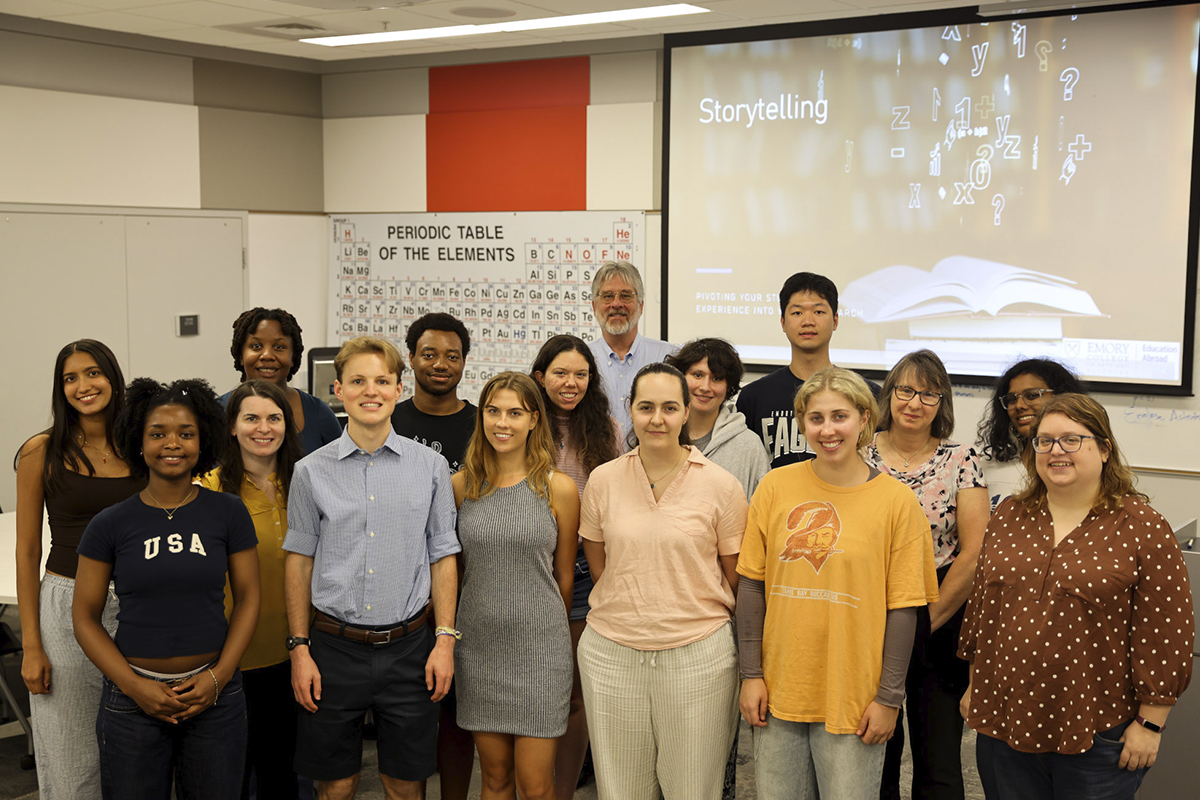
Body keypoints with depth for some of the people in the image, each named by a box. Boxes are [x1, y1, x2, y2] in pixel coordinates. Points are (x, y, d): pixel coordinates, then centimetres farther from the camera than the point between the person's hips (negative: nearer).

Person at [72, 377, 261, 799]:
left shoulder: (228, 513, -1)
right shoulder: (110, 524, -2)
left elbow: (247, 599, 3)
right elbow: (85, 618, 0)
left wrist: (219, 676, -8)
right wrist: (134, 686, -10)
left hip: (214, 693, 1)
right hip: (133, 697, 0)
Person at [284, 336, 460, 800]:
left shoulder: (430, 467, 1)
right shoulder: (312, 471, 0)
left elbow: (443, 557, 5)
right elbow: (299, 561, 4)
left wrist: (445, 639, -1)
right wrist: (299, 649, 0)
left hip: (408, 649, 0)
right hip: (335, 648, 0)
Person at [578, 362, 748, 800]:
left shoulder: (721, 485, -5)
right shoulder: (603, 480, 2)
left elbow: (737, 579, 3)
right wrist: (631, 609, 6)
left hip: (698, 656, -2)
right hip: (611, 654, 2)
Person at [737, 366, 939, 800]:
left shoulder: (897, 500, -7)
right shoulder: (775, 487, 0)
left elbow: (902, 608, -5)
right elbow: (752, 585, 4)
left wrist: (889, 697, -5)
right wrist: (751, 673, 2)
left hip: (854, 699, -2)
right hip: (779, 693, 2)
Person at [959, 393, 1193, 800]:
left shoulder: (1143, 528, -8)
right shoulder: (1009, 517, 6)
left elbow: (1164, 635, -9)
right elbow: (982, 605, 14)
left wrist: (1150, 724, -9)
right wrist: (974, 684, 15)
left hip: (1097, 735, -4)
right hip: (1005, 720, 4)